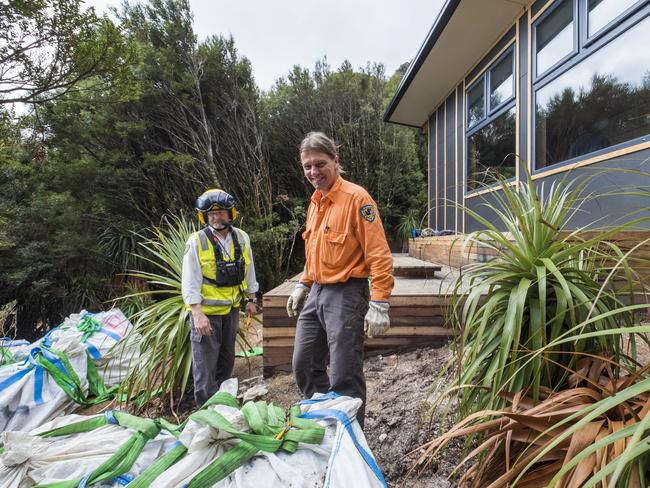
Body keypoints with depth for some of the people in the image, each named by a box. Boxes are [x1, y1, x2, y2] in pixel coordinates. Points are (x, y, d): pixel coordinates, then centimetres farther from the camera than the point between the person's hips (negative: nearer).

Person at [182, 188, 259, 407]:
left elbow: (249, 271, 11)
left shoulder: (242, 238, 1)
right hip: (206, 311, -5)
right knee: (205, 363, 2)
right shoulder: (197, 242, -13)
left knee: (227, 359, 19)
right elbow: (190, 282, -15)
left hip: (231, 309, 5)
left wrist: (251, 300, 13)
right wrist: (198, 314, -21)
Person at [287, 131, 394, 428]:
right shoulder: (315, 202, 13)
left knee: (344, 378, 0)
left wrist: (379, 304, -20)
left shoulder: (356, 198, -13)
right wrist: (303, 286, 20)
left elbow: (379, 255, -16)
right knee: (304, 365, 16)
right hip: (315, 294, 9)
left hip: (345, 295, -8)